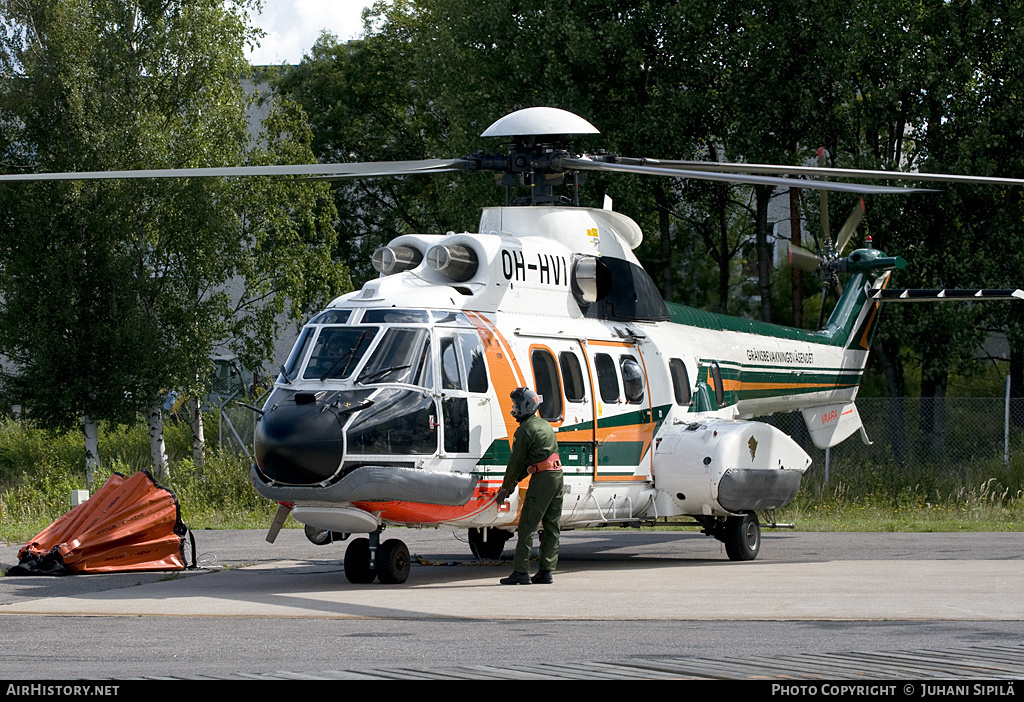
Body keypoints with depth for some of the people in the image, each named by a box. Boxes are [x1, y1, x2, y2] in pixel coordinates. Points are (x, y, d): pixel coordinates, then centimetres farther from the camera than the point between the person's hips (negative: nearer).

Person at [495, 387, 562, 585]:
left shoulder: (524, 430, -8)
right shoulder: (545, 425, 21)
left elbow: (516, 462, -5)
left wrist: (505, 487, 5)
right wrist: (514, 482, 25)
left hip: (542, 478, -9)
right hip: (557, 475, 9)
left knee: (527, 526, -6)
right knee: (551, 526, 9)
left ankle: (521, 571, -9)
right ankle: (546, 571, 10)